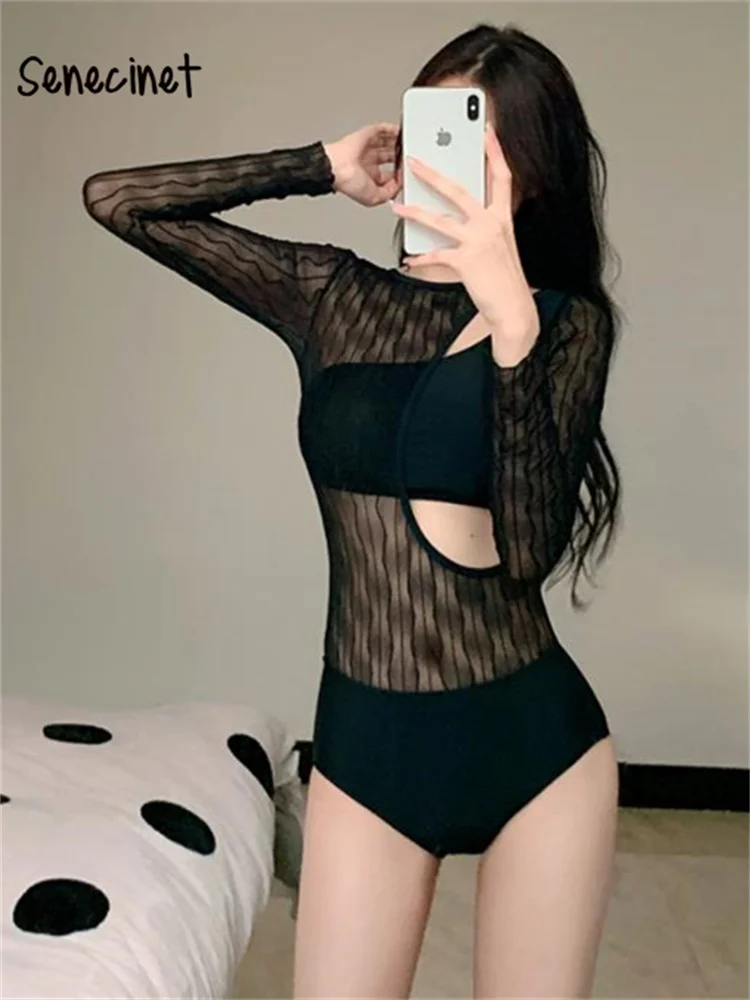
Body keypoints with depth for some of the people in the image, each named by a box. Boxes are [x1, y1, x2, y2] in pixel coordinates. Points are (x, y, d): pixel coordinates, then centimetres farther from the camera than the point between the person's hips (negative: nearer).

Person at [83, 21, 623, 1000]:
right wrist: (322, 167, -5)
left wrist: (510, 318, -26)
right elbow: (114, 198, 2)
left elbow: (530, 548, -17)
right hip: (365, 741, 1)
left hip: (534, 741, 0)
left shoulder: (567, 321, -4)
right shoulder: (330, 295, 1)